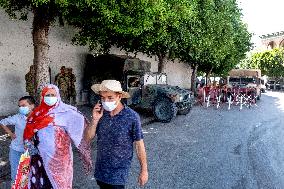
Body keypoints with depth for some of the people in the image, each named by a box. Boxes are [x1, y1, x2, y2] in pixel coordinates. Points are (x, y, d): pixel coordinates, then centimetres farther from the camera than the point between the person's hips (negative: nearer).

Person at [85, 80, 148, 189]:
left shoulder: (132, 117, -17)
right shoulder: (100, 113, -6)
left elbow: (139, 145, -10)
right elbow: (88, 138, -2)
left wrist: (144, 170, -5)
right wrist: (95, 120, -18)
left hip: (119, 172, -4)